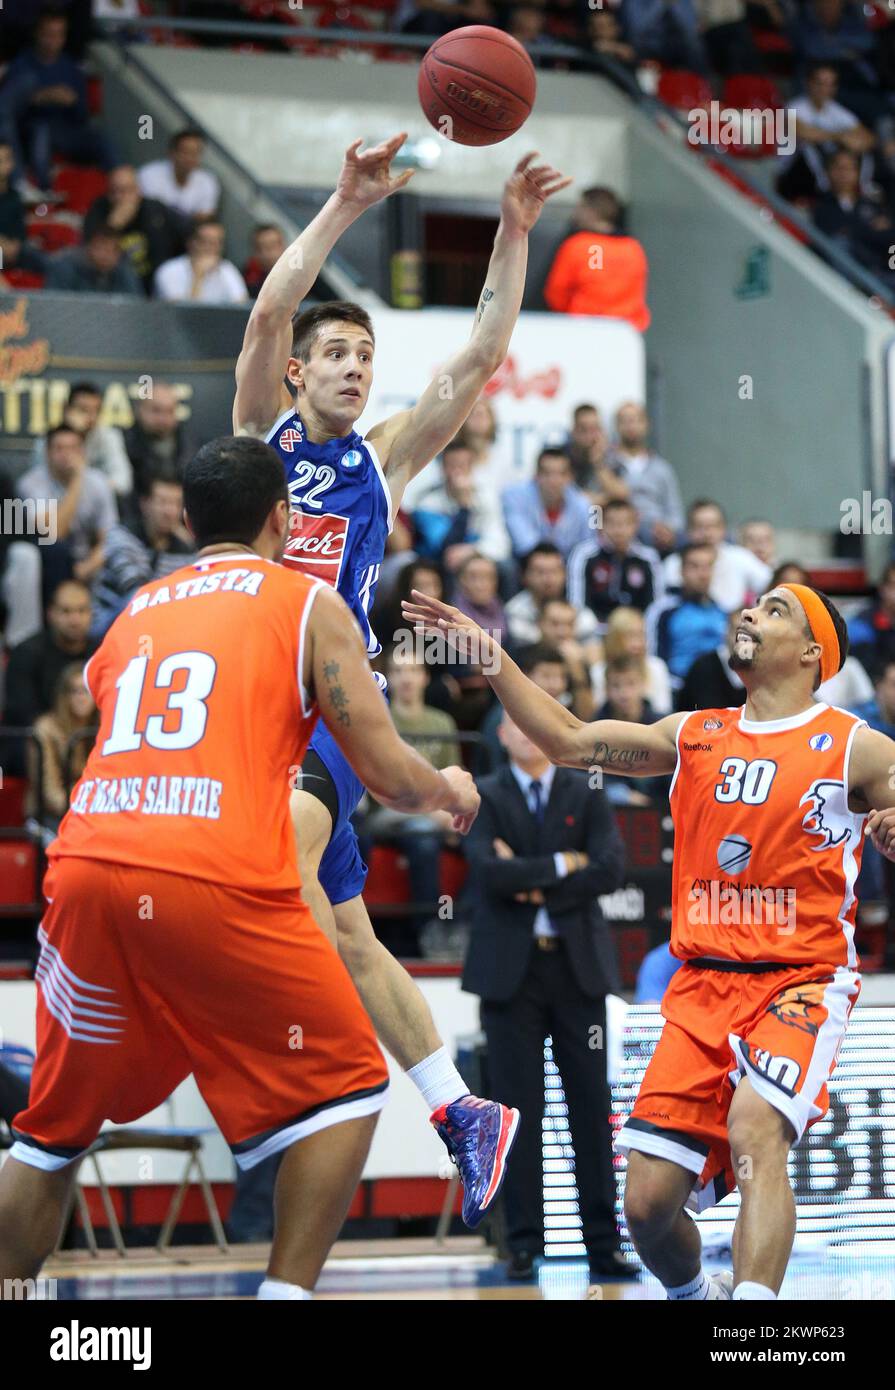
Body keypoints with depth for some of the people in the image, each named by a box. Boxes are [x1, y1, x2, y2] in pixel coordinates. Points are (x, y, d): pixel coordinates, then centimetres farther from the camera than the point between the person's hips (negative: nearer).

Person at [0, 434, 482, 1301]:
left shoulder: (134, 613, 26)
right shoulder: (309, 604, 12)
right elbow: (387, 773, 7)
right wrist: (450, 793, 30)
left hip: (87, 871, 4)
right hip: (219, 883, -4)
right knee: (345, 1088, 12)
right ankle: (286, 1293, 0)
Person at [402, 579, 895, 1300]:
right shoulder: (697, 735, 13)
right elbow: (572, 741, 14)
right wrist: (490, 656, 8)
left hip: (800, 985, -5)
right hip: (702, 989, 5)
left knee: (753, 1129, -33)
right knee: (648, 1202, -2)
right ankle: (694, 1294, 30)